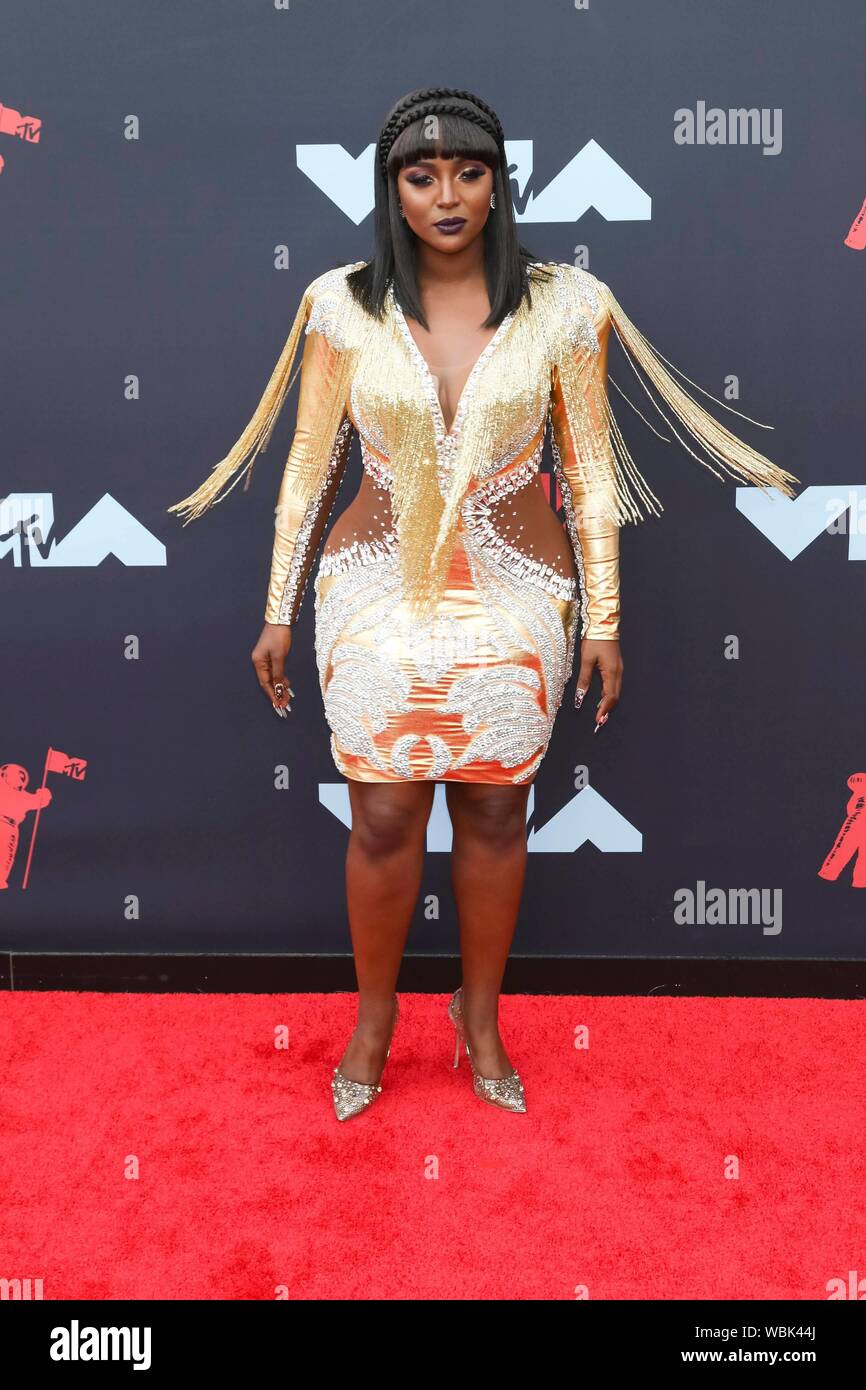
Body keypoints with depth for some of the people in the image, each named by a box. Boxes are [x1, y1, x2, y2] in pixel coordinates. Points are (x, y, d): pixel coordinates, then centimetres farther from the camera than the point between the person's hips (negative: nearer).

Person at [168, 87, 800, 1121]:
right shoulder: (344, 303, -2)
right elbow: (309, 464, 3)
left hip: (516, 598, 0)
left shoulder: (562, 304, -3)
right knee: (384, 817, 4)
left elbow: (589, 470, 1)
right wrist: (280, 610, 3)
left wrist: (602, 619, -1)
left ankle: (480, 1014, 33)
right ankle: (374, 1015, 30)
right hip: (379, 594, 0)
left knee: (494, 811, 10)